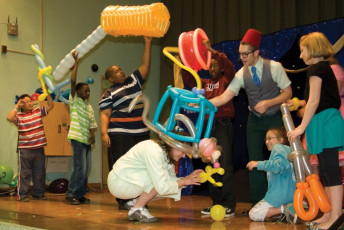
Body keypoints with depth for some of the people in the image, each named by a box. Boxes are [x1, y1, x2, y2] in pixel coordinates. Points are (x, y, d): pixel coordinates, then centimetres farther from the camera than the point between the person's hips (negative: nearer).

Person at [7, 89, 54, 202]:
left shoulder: (38, 111, 8)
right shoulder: (18, 115, -3)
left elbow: (50, 105, 6)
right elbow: (9, 118, -22)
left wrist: (47, 93, -6)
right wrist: (17, 106, -13)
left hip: (39, 148, 4)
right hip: (25, 149, -4)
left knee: (40, 173, 11)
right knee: (25, 173, 0)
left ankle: (39, 193, 21)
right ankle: (22, 195, 6)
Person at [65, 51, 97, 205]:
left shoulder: (89, 107, 19)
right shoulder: (75, 101, 0)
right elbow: (72, 82, -11)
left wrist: (92, 135, -2)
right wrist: (76, 64, -12)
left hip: (87, 140, 7)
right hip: (77, 138, -7)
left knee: (86, 169, 7)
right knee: (80, 168, -12)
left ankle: (80, 194, 16)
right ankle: (71, 194, -2)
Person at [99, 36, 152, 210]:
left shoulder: (134, 82, 16)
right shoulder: (109, 94, 2)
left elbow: (145, 65, 13)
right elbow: (105, 114, -5)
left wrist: (147, 43, 7)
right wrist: (104, 133, -18)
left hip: (141, 133, 5)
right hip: (120, 135, -5)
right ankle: (123, 201, -2)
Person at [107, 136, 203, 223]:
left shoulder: (167, 152, 0)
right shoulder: (153, 150, -29)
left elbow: (171, 179, 3)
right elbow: (162, 188, -32)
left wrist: (188, 178, -11)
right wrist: (184, 181, -19)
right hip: (118, 182, -9)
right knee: (157, 178, -27)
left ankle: (135, 202, 8)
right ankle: (137, 209, -12)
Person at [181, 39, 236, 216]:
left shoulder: (226, 80, 3)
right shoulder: (205, 84, 18)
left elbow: (229, 67, -15)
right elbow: (189, 80, 12)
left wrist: (212, 50, -21)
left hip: (223, 124, -6)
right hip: (209, 125, 6)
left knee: (225, 164, -10)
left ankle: (229, 205, -9)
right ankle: (216, 202, 14)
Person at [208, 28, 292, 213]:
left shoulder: (274, 67, -12)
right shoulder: (241, 74, -5)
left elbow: (287, 92, -8)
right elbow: (224, 97, -9)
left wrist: (268, 103, -23)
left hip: (275, 118, -3)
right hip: (255, 120, 3)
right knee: (255, 161, 3)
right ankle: (257, 205, 11)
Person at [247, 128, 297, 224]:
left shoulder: (278, 147, -6)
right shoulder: (288, 149, 22)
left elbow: (278, 165, -24)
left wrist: (258, 164, -21)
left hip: (279, 193, -10)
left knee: (253, 214, -6)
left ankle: (283, 209, -18)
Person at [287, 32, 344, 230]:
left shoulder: (316, 68, -9)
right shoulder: (325, 67, 20)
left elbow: (314, 101, -15)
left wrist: (302, 127, -12)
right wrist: (297, 104, 28)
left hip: (325, 122, -10)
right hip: (327, 121, 10)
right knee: (326, 170, 13)